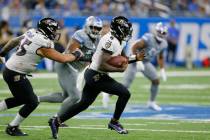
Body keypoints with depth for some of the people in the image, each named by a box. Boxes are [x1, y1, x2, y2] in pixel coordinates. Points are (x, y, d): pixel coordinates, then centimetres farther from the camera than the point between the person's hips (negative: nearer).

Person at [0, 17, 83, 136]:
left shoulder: (31, 33, 4)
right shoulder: (43, 45, -20)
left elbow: (13, 41, 17)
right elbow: (63, 59, -16)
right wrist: (76, 55, 2)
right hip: (16, 75, -9)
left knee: (21, 98, 23)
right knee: (32, 102, 3)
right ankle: (13, 128, 14)